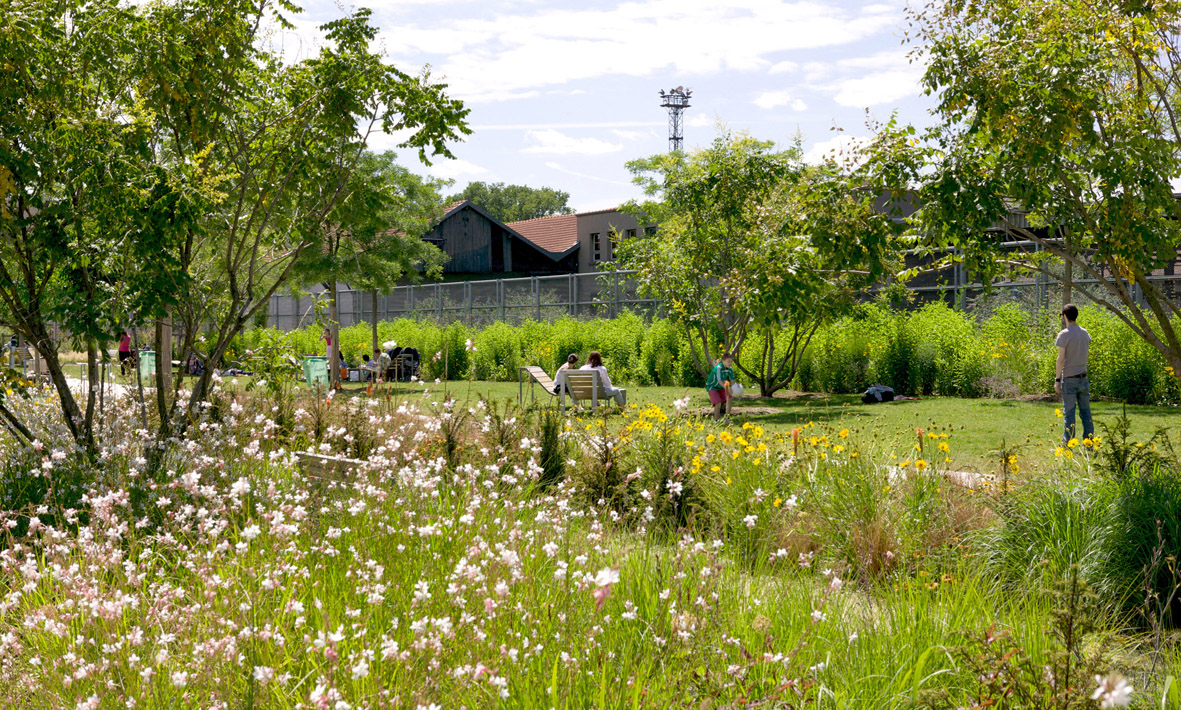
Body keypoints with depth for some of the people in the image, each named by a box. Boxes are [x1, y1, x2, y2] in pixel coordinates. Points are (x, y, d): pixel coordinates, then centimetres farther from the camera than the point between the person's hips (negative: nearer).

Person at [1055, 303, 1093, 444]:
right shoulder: (1085, 333, 9)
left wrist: (1057, 380, -9)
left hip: (1069, 379, -6)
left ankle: (1068, 445, -3)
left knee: (1069, 413, -4)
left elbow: (1061, 359, -14)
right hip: (1083, 377, 6)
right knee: (1085, 411, 9)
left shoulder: (1064, 334, -11)